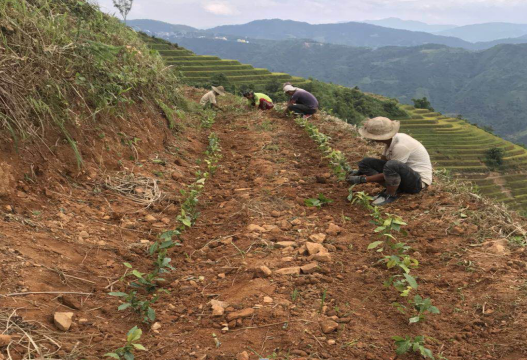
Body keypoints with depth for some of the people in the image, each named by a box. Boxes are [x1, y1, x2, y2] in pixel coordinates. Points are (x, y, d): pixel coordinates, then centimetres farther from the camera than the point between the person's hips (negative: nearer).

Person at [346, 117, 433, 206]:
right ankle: (393, 188, -3)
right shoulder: (391, 140, -3)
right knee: (365, 163, 0)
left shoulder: (401, 146, -28)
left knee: (391, 165, -40)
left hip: (419, 181, -8)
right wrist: (360, 172, -1)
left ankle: (391, 195, -14)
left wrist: (362, 179, -18)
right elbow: (383, 161, 10)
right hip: (405, 176, 9)